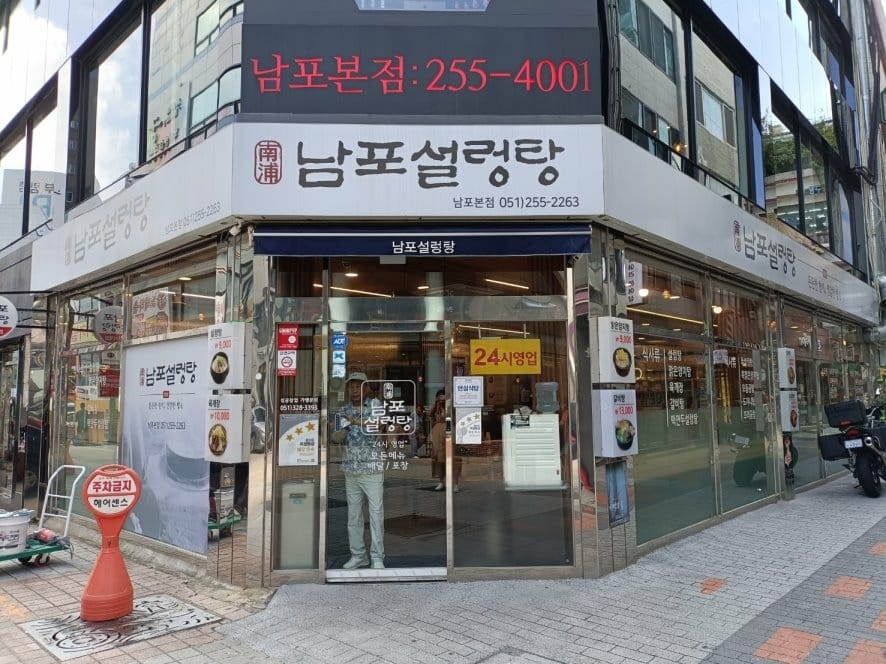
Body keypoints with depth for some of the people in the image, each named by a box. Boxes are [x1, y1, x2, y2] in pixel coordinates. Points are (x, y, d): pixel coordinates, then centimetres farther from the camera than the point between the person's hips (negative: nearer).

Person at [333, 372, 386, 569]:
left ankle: (377, 557, 2)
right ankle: (358, 555, 17)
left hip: (372, 469, -4)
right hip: (351, 470, 4)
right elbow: (335, 438, 8)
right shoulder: (343, 411, 12)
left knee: (376, 513, -4)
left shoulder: (375, 406, 2)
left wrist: (358, 421, -26)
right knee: (353, 514, 7)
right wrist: (344, 430, -15)